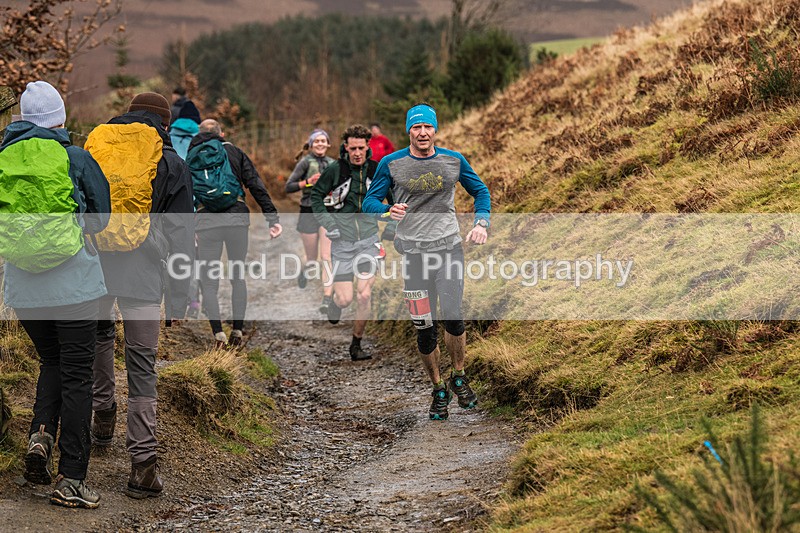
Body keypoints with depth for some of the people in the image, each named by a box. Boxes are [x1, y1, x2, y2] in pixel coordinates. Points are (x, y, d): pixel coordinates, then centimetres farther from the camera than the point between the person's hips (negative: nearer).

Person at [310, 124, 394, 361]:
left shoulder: (377, 170, 0)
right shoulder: (335, 170, -7)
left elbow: (395, 197, 16)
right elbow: (316, 195, 5)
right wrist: (327, 222, -5)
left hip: (369, 240, 1)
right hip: (342, 240, -1)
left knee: (364, 296, -8)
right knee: (345, 299, -4)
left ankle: (356, 345, 8)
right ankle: (335, 301, 34)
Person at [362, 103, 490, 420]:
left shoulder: (453, 161, 5)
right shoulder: (392, 164, 0)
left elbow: (480, 191, 17)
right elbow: (369, 202, 2)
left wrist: (481, 223, 0)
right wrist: (389, 211, -21)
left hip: (449, 246, 0)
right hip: (413, 251, 0)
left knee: (453, 317, -11)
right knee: (424, 326, 1)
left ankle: (458, 378, 14)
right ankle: (438, 391, 17)